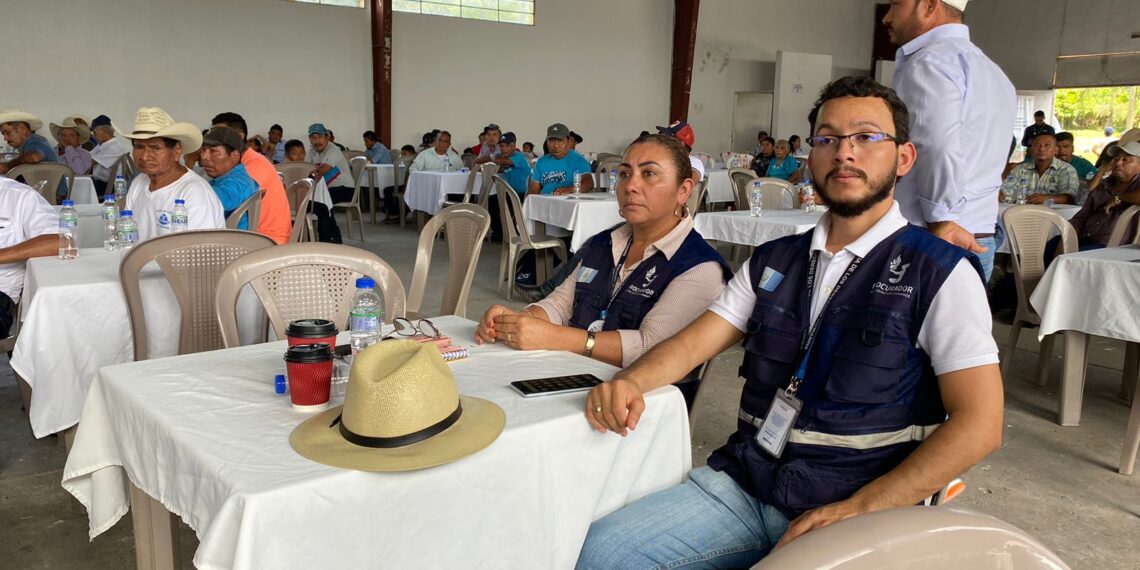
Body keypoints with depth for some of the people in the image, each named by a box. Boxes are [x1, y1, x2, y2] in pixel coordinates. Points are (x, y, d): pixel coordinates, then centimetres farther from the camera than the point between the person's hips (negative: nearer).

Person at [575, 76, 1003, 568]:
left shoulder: (941, 273, -3)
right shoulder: (772, 262, 12)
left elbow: (979, 425, -9)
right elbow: (692, 343, 8)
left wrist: (858, 511, -17)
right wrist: (629, 382, -14)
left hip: (859, 510, -3)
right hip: (740, 484, 4)